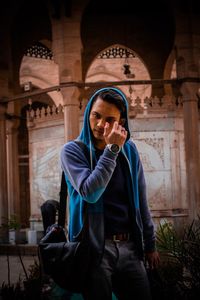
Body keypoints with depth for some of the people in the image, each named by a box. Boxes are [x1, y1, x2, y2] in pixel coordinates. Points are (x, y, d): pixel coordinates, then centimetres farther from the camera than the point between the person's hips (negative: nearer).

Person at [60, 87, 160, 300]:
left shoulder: (129, 149, 5)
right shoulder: (72, 151, -6)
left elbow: (140, 200, 12)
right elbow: (90, 193, -22)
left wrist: (150, 243, 12)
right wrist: (111, 150, -21)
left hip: (129, 247, 4)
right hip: (94, 248, -4)